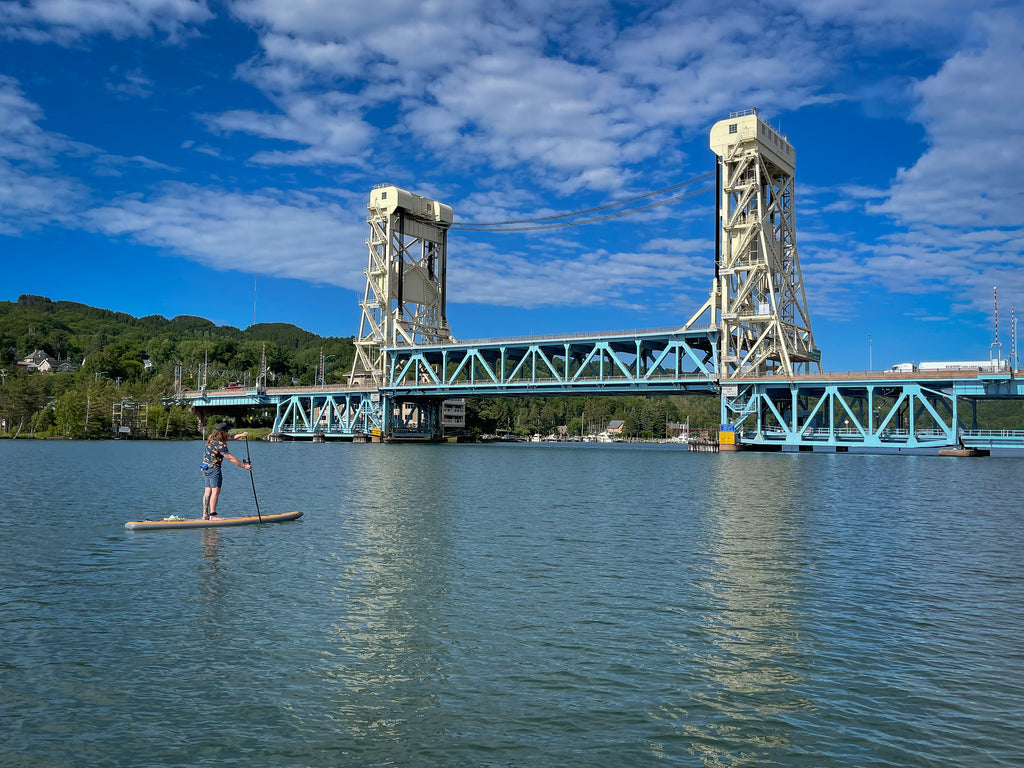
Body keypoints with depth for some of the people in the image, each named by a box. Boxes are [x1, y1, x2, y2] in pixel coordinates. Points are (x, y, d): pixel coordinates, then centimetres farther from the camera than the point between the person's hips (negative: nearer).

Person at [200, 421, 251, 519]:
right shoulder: (220, 444, -18)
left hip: (206, 468, 9)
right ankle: (212, 515, -11)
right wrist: (244, 466, -13)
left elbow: (230, 438, 22)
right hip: (214, 468, -9)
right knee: (215, 491, -8)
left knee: (207, 491, 8)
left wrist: (240, 435, 9)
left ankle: (205, 514, 8)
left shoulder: (212, 439, 10)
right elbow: (231, 459, -18)